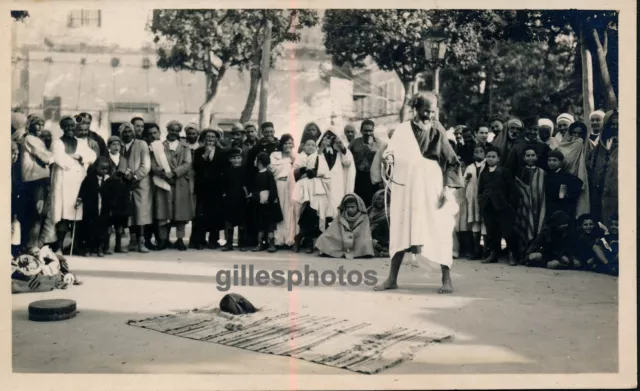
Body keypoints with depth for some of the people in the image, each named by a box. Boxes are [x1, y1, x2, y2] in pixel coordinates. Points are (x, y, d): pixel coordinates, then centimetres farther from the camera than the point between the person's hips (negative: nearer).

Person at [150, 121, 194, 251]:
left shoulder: (184, 147, 12)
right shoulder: (159, 145, 12)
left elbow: (187, 164, -2)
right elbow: (153, 164, 1)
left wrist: (174, 172, -16)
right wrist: (163, 172, -17)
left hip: (180, 184, 0)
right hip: (163, 182, 0)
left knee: (181, 211, -1)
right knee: (163, 211, -4)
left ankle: (180, 239, 5)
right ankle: (163, 239, 4)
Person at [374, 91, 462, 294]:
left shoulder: (437, 130, -2)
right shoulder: (402, 130, 1)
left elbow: (451, 161, -1)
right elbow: (390, 153, 1)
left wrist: (447, 188, -9)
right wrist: (388, 159, -23)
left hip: (431, 188, -2)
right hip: (406, 187, 2)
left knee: (439, 231, -3)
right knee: (401, 230, 4)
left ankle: (446, 278, 7)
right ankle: (392, 278, 11)